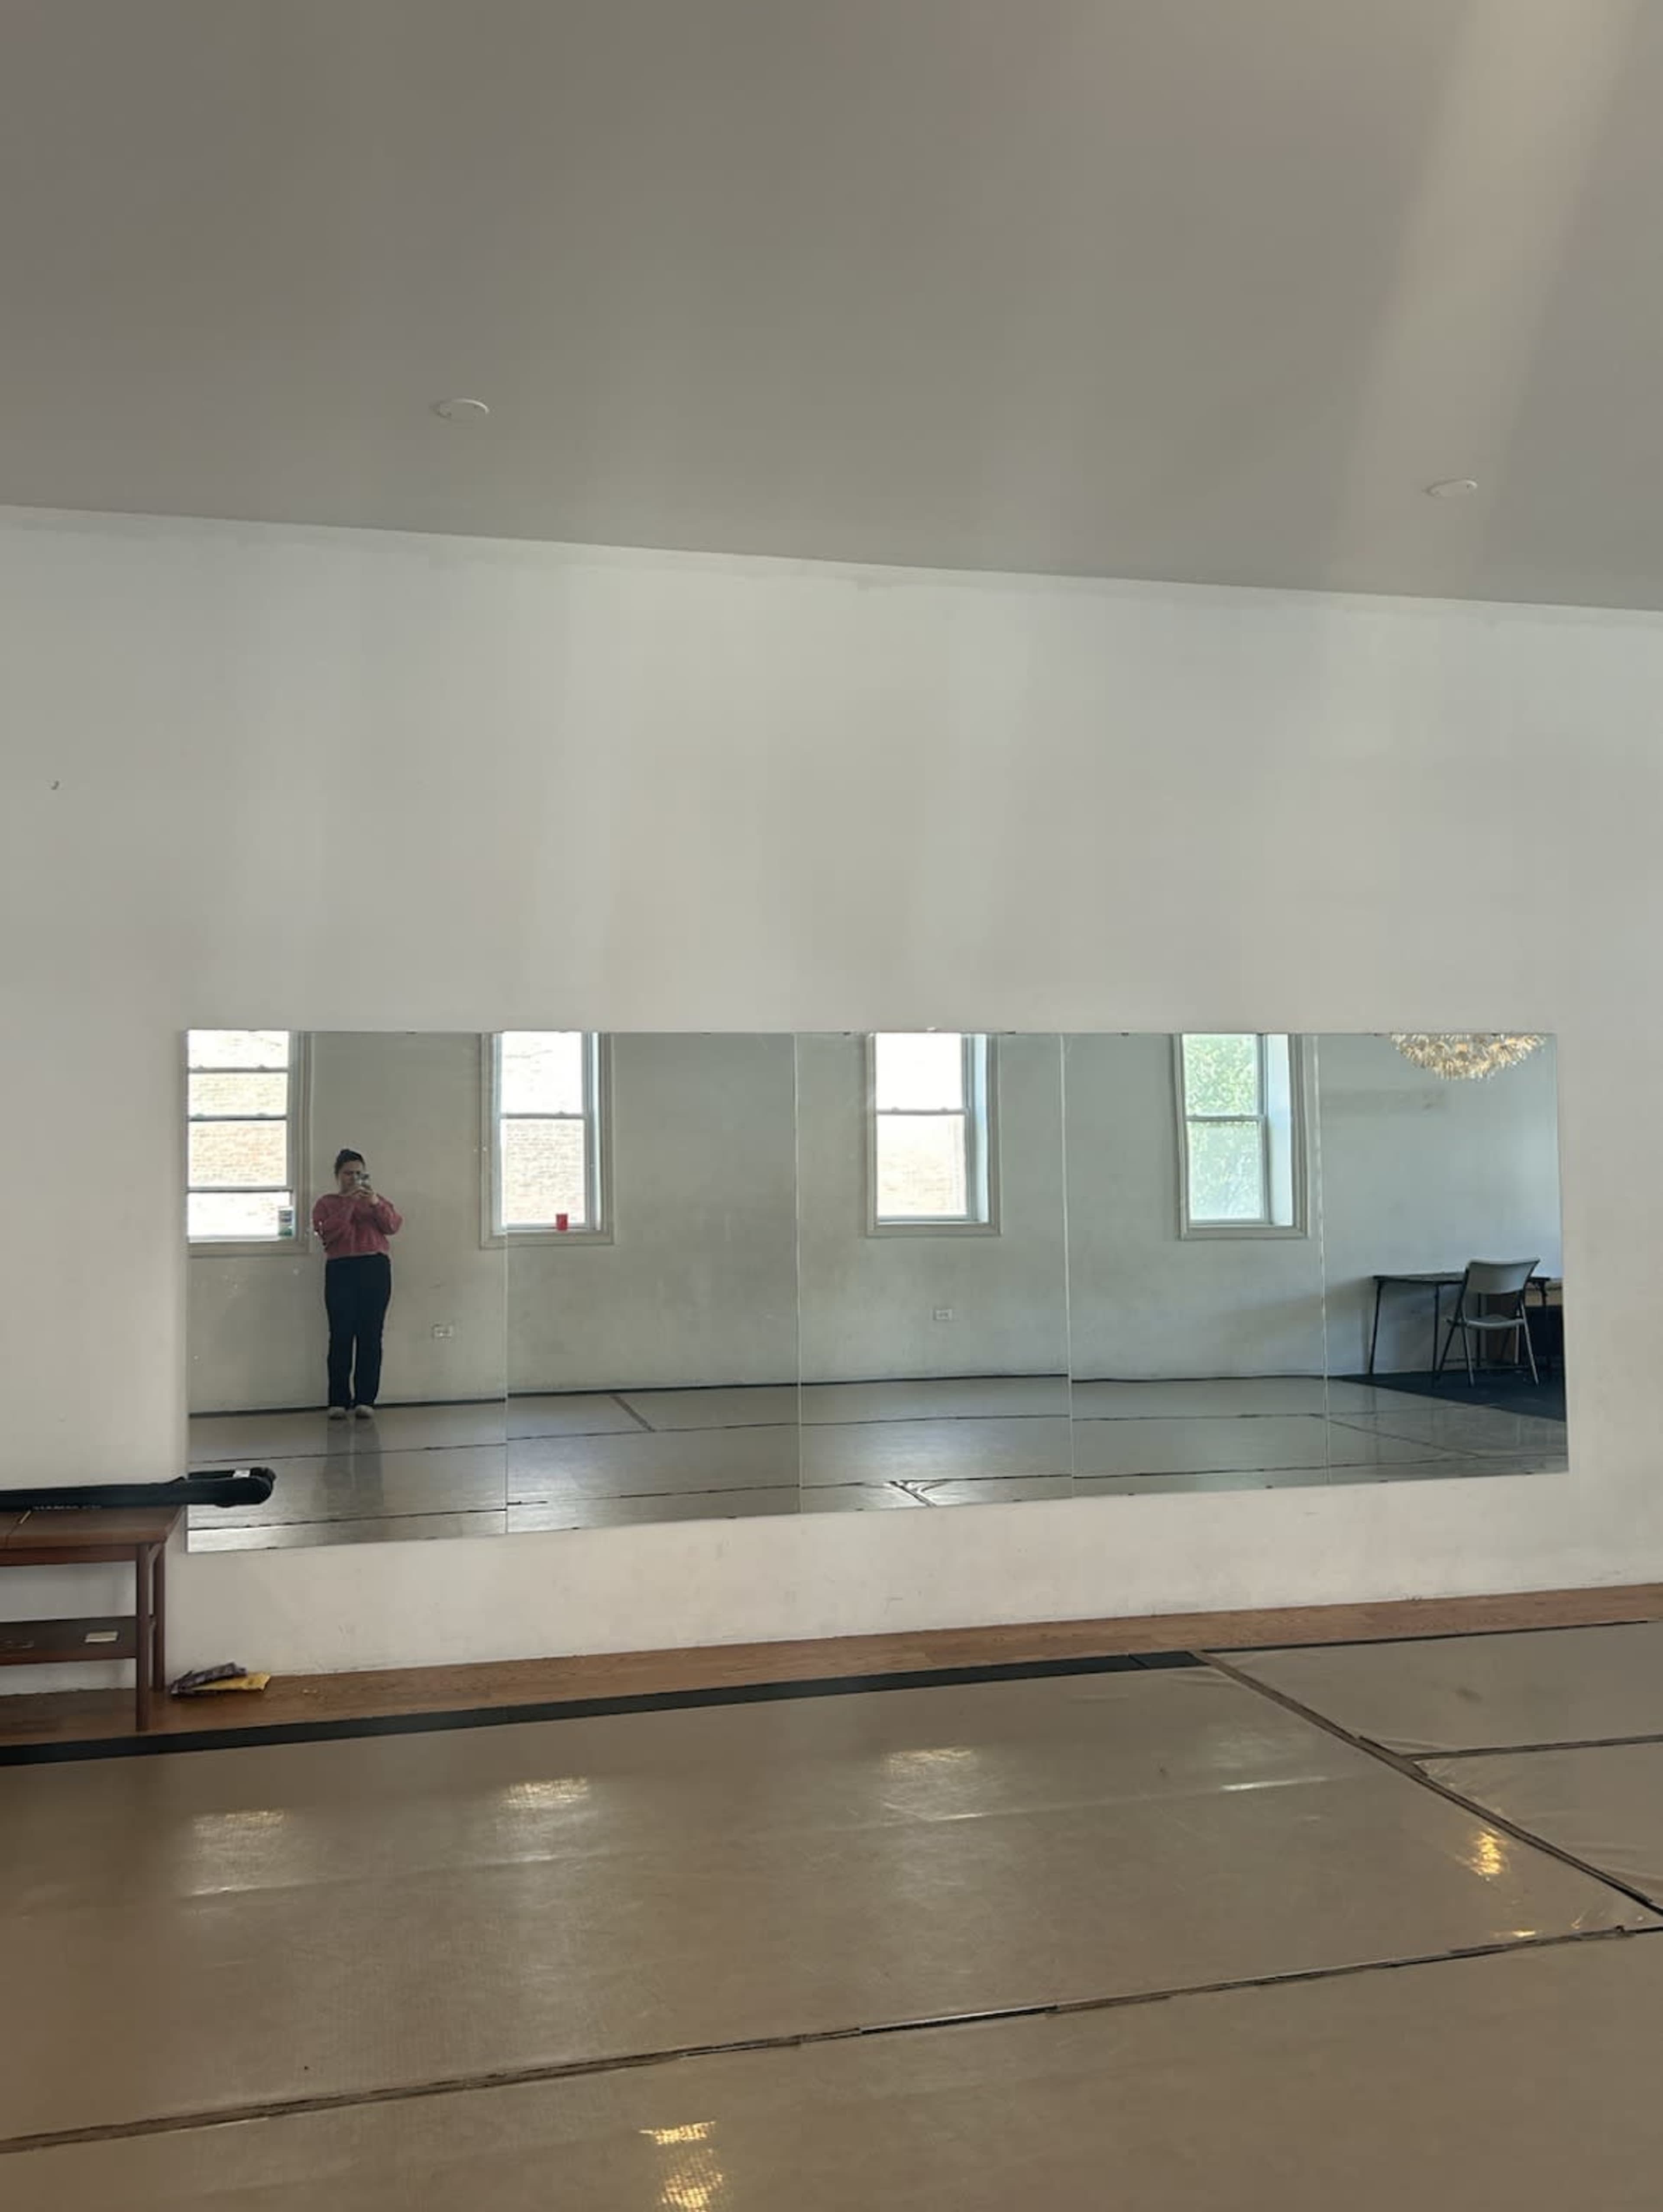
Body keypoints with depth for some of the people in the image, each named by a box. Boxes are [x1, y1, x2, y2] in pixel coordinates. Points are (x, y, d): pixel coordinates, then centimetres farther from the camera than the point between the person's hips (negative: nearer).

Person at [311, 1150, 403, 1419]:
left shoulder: (377, 1199, 18)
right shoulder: (327, 1203, 13)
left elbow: (394, 1226, 2)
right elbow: (326, 1233, -6)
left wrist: (376, 1204, -14)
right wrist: (349, 1203, -12)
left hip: (375, 1269, 1)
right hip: (340, 1270, -1)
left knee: (371, 1336, -3)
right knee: (341, 1336, -6)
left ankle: (366, 1399, 0)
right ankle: (338, 1401, -3)